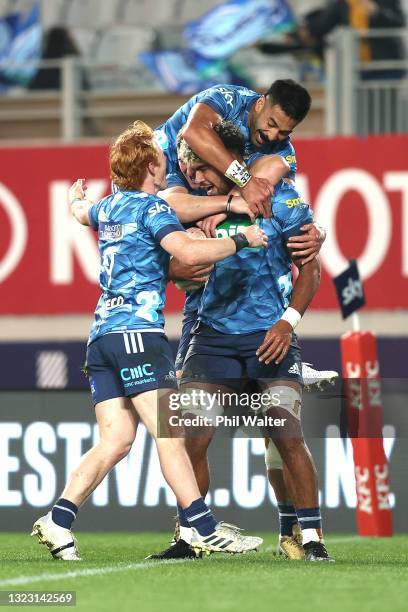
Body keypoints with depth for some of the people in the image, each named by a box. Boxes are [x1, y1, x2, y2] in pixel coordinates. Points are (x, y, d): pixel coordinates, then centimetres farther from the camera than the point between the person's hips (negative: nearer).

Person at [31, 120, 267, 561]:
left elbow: (81, 211, 46)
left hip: (102, 334, 8)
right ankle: (204, 529, -18)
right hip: (138, 331, -8)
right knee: (169, 432, -13)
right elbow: (188, 252, -20)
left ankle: (58, 520, -7)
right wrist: (242, 240, -8)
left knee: (115, 440, 3)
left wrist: (76, 197, 70)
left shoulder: (108, 207, 20)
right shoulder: (150, 207, -4)